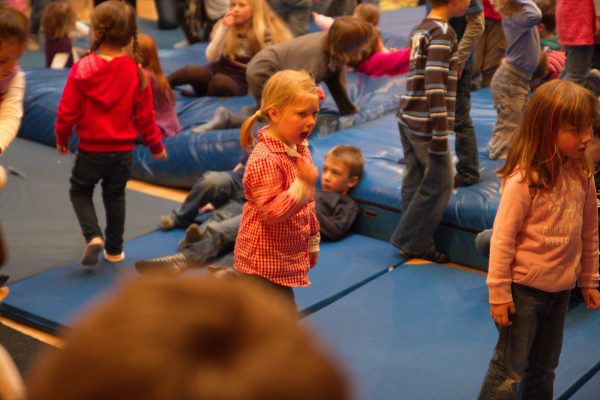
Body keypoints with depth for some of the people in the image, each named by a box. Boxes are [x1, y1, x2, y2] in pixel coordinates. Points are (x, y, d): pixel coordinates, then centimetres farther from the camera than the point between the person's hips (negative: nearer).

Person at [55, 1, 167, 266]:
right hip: (124, 150, 2)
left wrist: (61, 138, 9)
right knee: (115, 197, 19)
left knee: (80, 190, 19)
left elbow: (68, 110, -9)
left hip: (91, 149, -2)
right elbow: (145, 115, -3)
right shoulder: (136, 72, -9)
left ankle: (93, 236, -2)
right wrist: (155, 145, 12)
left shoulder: (82, 68, -14)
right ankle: (114, 250, 27)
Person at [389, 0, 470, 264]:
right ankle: (412, 242, 7)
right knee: (440, 183, 1)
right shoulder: (443, 33, -14)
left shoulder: (420, 30, 14)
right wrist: (440, 133, -21)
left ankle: (414, 244, 17)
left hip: (407, 118, 9)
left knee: (415, 181, 11)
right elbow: (435, 85, -22)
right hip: (426, 124, -9)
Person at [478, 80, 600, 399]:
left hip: (561, 291, 6)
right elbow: (502, 238, -18)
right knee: (509, 371, 5)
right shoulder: (523, 181, -22)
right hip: (524, 289, -6)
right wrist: (499, 293, -15)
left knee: (544, 368, 21)